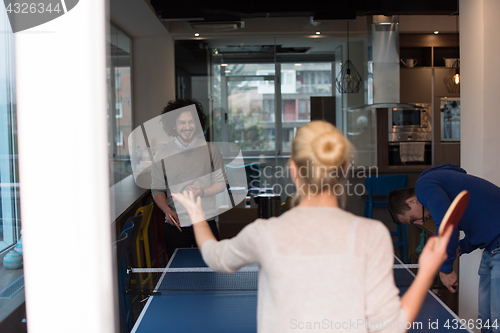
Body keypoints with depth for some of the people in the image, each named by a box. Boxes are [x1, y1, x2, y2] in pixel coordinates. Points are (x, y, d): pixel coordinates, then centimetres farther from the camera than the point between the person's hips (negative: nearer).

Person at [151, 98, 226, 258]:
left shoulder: (210, 150, 2)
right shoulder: (162, 155, 2)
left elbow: (221, 183, 6)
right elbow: (157, 190, 7)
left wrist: (202, 192, -13)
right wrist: (167, 210, -11)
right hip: (175, 225, 0)